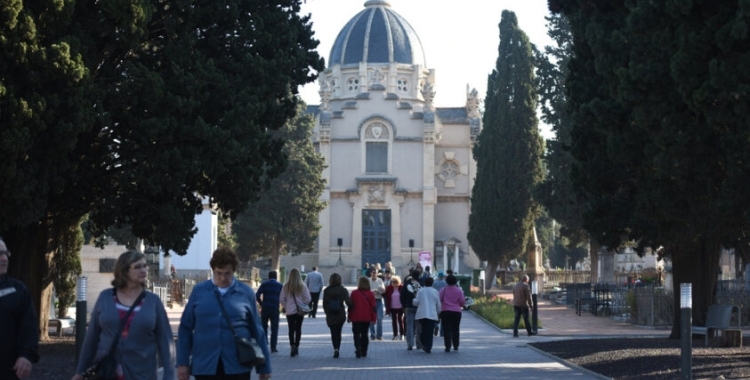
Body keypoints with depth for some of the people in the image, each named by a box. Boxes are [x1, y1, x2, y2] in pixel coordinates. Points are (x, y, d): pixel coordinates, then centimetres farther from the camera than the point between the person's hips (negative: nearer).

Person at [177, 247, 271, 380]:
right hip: (205, 366, 1)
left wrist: (264, 366, 8)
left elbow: (256, 331, 6)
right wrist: (182, 362, 3)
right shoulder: (199, 291, 4)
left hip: (237, 367, -1)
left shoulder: (246, 293, 3)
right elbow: (185, 328, 7)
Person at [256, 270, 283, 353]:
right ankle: (273, 347, -2)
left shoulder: (264, 284, 6)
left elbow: (257, 295, -4)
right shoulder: (280, 285, 6)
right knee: (274, 328, 3)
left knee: (263, 327, 14)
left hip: (265, 308, 1)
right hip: (275, 308, -1)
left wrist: (261, 304, 8)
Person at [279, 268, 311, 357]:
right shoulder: (303, 286, -8)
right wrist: (303, 306, 9)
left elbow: (281, 299, -4)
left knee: (291, 329, 3)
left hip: (290, 311, 0)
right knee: (298, 329, 13)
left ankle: (292, 345, -16)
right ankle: (296, 346, 15)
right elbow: (308, 299, -7)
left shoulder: (286, 286, -6)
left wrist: (286, 307, 9)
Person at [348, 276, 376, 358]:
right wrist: (374, 318, 4)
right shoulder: (370, 294, -2)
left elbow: (351, 306, -3)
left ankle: (358, 349, -18)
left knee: (356, 334, 2)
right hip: (367, 318, 2)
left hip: (356, 318, -2)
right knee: (364, 334, 13)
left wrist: (349, 317, 6)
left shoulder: (354, 293, -6)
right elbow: (373, 307, -2)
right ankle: (364, 352, 15)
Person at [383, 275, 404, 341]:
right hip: (392, 308, 2)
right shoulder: (389, 289, -1)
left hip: (400, 308, -2)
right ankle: (395, 335, 15)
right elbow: (385, 296, 1)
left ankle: (402, 334, 13)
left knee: (401, 321, 4)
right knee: (394, 321, 8)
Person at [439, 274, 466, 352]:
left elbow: (438, 299, -7)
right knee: (455, 329, 13)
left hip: (445, 311, -1)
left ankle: (448, 347, -7)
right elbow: (462, 302, -1)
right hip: (456, 312, 1)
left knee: (446, 330, -1)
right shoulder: (459, 291, 0)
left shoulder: (443, 289, -2)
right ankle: (455, 346, 16)